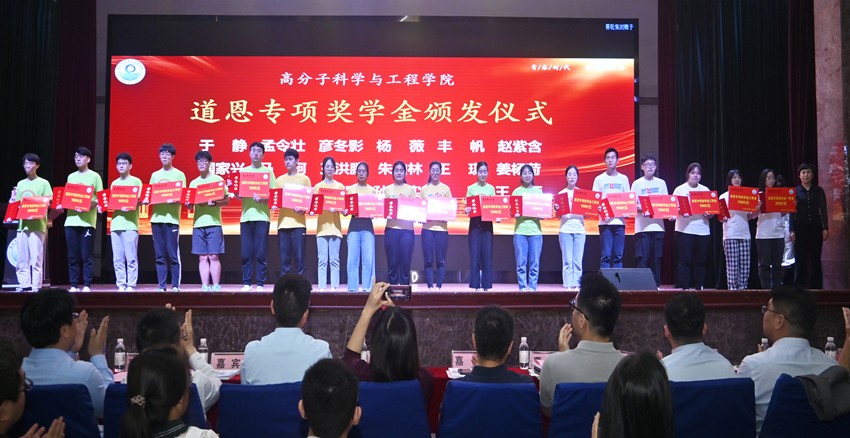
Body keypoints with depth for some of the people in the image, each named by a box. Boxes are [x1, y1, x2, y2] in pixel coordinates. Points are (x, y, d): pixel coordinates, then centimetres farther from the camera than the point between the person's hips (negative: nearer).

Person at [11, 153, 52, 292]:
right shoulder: (20, 184, 18)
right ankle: (24, 285, 8)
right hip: (22, 224, 5)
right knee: (21, 259, 3)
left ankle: (36, 286, -5)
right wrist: (13, 200, 1)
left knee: (36, 258, -8)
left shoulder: (43, 183, 3)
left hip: (37, 225, -5)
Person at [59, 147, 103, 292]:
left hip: (87, 221, -5)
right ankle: (74, 285, 8)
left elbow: (100, 198, -1)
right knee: (72, 256, 4)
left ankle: (87, 285, -1)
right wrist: (62, 205, -2)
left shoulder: (94, 176, 3)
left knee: (87, 256, -4)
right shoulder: (71, 177, 17)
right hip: (71, 220, 5)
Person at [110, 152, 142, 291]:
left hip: (130, 224, -5)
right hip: (115, 224, 5)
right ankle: (121, 285, 7)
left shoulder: (136, 181, 5)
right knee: (117, 259, 3)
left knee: (131, 258, -7)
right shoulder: (114, 183, 19)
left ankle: (131, 285, -3)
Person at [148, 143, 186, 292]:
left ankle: (176, 285, -1)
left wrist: (175, 200, -20)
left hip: (172, 218, -4)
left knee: (173, 255, -5)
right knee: (160, 255, 4)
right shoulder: (155, 175, 17)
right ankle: (161, 285, 7)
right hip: (156, 218, 4)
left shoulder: (179, 174, 5)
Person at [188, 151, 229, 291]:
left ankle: (216, 285, -1)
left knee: (213, 256, -5)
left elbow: (226, 200, 1)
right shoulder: (193, 183, 16)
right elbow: (190, 206, 15)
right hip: (198, 223, 4)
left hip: (214, 223, -3)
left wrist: (214, 203, -17)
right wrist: (189, 203, -7)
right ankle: (205, 286, 5)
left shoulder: (218, 179, 5)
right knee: (202, 257, 3)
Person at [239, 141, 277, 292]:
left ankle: (260, 283, 2)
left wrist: (263, 199, -17)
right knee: (246, 252, 0)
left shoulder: (268, 171, 7)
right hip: (246, 216, 2)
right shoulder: (243, 171, 14)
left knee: (260, 253, -4)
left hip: (262, 217, -2)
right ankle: (246, 283, 7)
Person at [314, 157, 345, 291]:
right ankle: (321, 286, 0)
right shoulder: (318, 186, 10)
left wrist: (340, 209, -14)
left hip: (335, 227, 0)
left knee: (334, 259, -1)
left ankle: (334, 286, 2)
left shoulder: (340, 186, 9)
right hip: (322, 227, 0)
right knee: (322, 260, -2)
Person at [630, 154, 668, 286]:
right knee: (642, 257, -7)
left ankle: (656, 284, 10)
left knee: (656, 257, 4)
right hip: (642, 227, -3)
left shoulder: (661, 183, 13)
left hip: (658, 225, 3)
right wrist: (641, 209, -18)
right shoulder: (637, 184, 4)